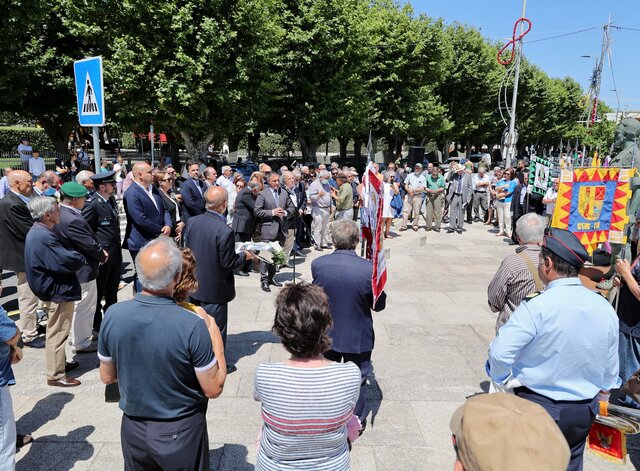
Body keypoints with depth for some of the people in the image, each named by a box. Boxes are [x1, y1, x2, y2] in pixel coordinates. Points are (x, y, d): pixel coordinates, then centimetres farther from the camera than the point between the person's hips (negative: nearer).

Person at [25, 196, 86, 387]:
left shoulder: (38, 232, 7)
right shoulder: (44, 237, -26)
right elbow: (69, 262, -28)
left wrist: (74, 256, -7)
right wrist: (81, 258, -9)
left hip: (55, 288, 11)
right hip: (59, 291, -11)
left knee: (56, 332, 23)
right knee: (58, 333, 2)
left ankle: (59, 363, 38)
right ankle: (55, 375, 13)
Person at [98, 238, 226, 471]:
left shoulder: (113, 315, -16)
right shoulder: (192, 325, -29)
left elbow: (107, 377, -1)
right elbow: (213, 389, -17)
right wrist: (216, 341, -6)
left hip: (133, 428, 3)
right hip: (180, 433, -3)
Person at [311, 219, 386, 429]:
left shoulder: (317, 264, -19)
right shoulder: (369, 268, -26)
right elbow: (379, 305, -12)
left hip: (326, 335, 2)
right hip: (358, 338, -2)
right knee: (357, 380, 20)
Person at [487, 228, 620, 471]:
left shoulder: (537, 306, -24)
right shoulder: (606, 309, -6)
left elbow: (500, 352, -28)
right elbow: (611, 368, 6)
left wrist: (503, 380, -7)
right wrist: (602, 395, 24)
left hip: (536, 406, -5)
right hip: (584, 412, 5)